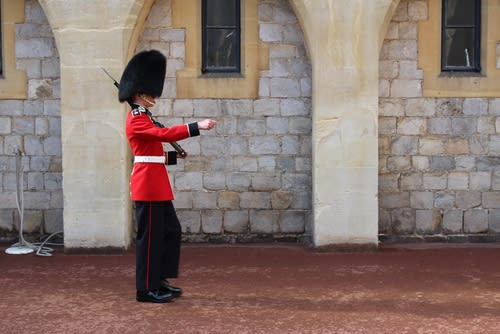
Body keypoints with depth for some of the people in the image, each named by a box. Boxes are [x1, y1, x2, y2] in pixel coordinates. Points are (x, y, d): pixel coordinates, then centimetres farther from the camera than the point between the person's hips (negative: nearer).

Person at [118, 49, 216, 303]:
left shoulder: (142, 118, 19)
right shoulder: (136, 120, -12)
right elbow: (165, 133, -26)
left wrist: (174, 156, 9)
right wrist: (197, 126, -30)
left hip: (156, 185, 10)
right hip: (148, 184, -10)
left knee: (171, 231, 14)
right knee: (150, 236, -3)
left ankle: (159, 280, 23)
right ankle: (146, 289, 6)